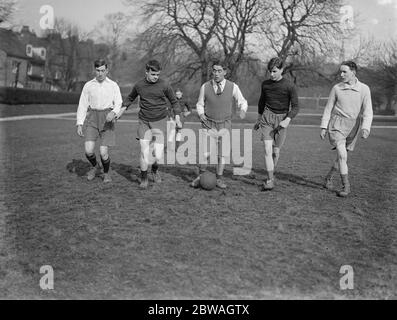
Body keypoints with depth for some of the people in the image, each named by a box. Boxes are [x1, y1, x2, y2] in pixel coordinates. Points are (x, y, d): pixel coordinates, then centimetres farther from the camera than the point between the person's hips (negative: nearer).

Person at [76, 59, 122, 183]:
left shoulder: (113, 86, 3)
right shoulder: (88, 85, 6)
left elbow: (118, 104, -3)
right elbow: (82, 105, 6)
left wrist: (113, 112, -26)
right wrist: (79, 124, -1)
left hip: (107, 119, -1)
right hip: (92, 118, 1)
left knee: (103, 152, -8)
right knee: (89, 150, -14)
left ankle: (106, 173, 23)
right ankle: (95, 166, 20)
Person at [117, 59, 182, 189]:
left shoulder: (164, 85, -4)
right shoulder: (139, 85, 1)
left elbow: (174, 101, 9)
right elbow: (130, 98, 21)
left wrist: (177, 117, 2)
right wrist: (122, 110, 12)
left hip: (160, 121, -1)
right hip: (144, 121, 1)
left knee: (158, 155, -7)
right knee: (145, 153, -5)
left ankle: (155, 169, 28)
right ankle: (144, 179, 17)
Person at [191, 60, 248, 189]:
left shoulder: (233, 87, -7)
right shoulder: (205, 87, -6)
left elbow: (242, 102, 5)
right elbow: (200, 104, 7)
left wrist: (243, 110, -17)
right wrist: (201, 114, -13)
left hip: (225, 125, 1)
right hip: (209, 125, -1)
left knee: (223, 153, 2)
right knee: (205, 153, -8)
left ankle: (219, 179, 18)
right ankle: (201, 176, 14)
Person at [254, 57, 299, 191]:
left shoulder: (289, 86, -8)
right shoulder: (265, 84, 3)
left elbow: (295, 107, -5)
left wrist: (287, 120, -21)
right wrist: (258, 119, 27)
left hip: (281, 119, -2)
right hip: (267, 118, 2)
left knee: (276, 151, 4)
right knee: (267, 149, -12)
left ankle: (270, 175, 27)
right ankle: (270, 180, -10)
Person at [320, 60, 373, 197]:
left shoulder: (364, 89, -5)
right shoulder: (337, 88, -2)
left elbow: (368, 112, -10)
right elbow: (328, 109, 4)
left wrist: (366, 128, -24)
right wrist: (323, 127, -1)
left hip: (353, 127, 1)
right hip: (337, 125, -1)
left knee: (342, 156, 12)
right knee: (342, 155, -17)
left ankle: (329, 177, 37)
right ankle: (346, 186, -10)